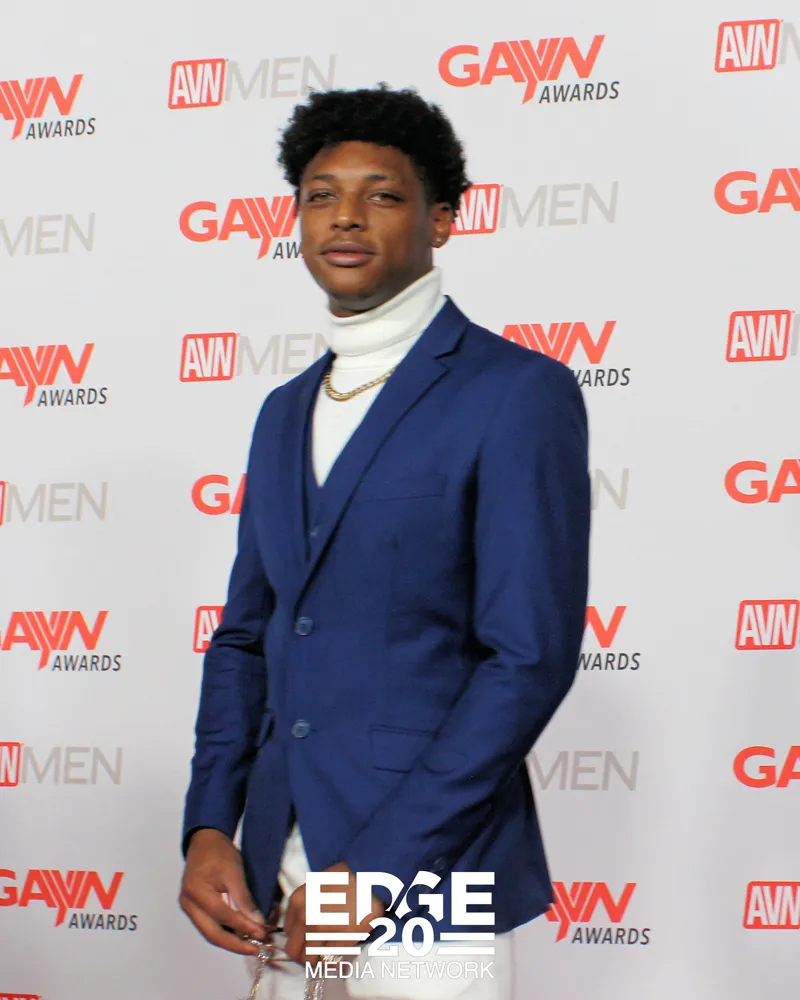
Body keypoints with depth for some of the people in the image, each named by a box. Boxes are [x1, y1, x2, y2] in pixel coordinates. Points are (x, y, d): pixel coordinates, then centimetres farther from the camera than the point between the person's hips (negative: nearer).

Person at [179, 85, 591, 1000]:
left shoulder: (519, 392, -7)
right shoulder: (285, 412, 16)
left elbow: (530, 658, -13)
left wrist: (377, 868, -15)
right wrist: (208, 828, 2)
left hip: (425, 880, -6)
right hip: (278, 876, 6)